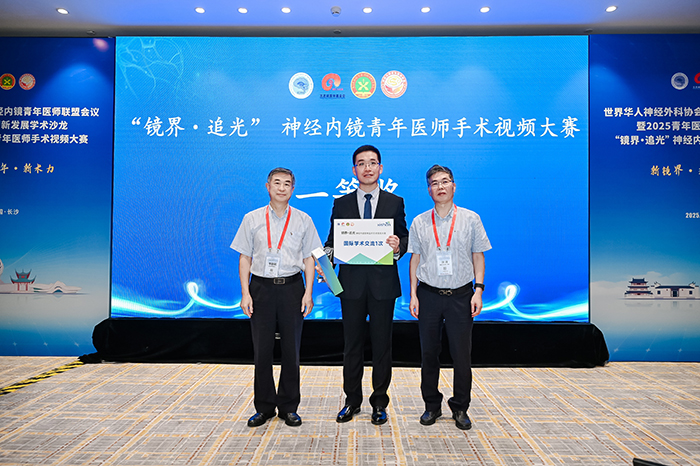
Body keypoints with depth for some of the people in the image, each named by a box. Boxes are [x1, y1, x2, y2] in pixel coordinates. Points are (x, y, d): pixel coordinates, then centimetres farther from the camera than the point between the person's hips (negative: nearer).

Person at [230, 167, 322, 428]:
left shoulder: (303, 220, 6)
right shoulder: (252, 219, 6)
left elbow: (308, 259, 6)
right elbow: (245, 259, 5)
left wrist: (308, 293, -3)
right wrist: (245, 293, -3)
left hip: (291, 287, 0)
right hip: (261, 287, 0)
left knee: (291, 350, 6)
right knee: (262, 350, 6)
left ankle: (288, 407, 22)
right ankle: (264, 407, 22)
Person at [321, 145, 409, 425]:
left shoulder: (395, 203, 5)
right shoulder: (341, 204, 8)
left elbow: (405, 239, 3)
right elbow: (333, 240, 6)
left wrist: (398, 247, -19)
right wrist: (327, 256, -14)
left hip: (383, 284, -1)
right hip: (351, 283, 1)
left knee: (382, 345, 8)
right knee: (352, 345, 11)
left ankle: (379, 403, 23)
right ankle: (352, 401, 26)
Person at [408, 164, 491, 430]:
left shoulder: (471, 219, 3)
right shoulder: (419, 222, 5)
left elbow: (478, 256, 5)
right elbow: (415, 259, 7)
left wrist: (478, 289, -5)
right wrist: (413, 294, 2)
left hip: (460, 295, -1)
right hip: (429, 295, 1)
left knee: (462, 354, 3)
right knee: (429, 353, 8)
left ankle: (460, 408, 21)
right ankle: (432, 406, 24)